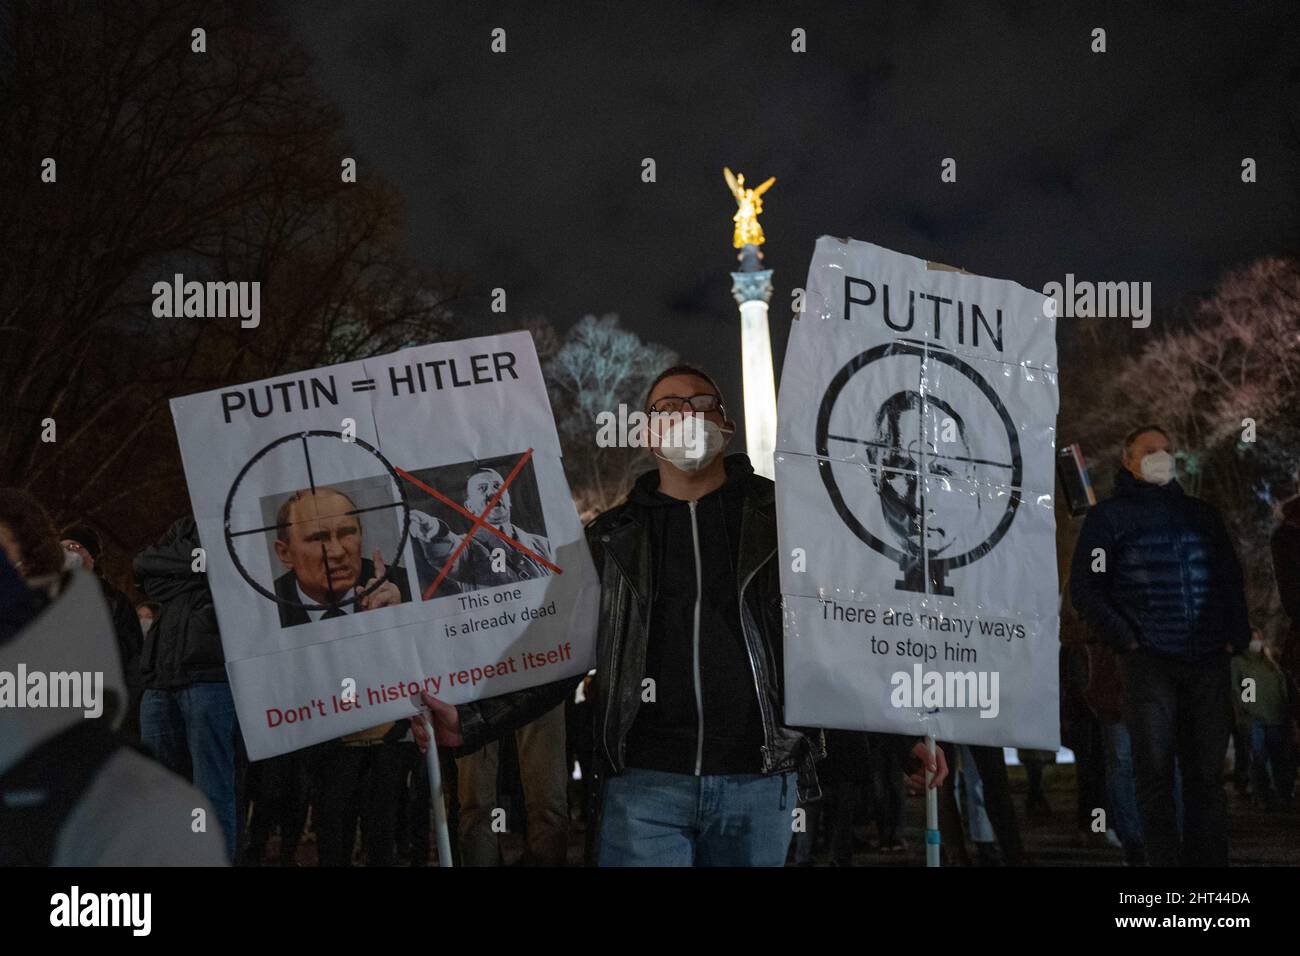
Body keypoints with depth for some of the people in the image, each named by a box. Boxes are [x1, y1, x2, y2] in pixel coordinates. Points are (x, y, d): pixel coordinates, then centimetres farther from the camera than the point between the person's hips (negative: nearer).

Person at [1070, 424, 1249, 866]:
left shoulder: (1201, 514, 18)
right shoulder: (1109, 516, 6)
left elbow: (1231, 579, 20)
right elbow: (1085, 589, 1)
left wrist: (1236, 635, 6)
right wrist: (1124, 639, -8)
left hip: (1209, 663, 4)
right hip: (1148, 663, -4)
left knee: (1207, 772, 3)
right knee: (1156, 772, -5)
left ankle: (1209, 860, 7)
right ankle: (1165, 861, -3)